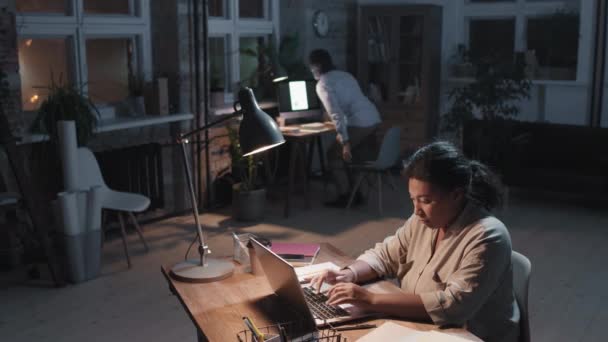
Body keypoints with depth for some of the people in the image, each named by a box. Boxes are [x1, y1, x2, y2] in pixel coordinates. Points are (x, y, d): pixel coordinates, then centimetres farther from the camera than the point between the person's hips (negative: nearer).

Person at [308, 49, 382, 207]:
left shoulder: (323, 84, -4)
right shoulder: (345, 75, 22)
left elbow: (336, 113, -15)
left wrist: (345, 142, -18)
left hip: (359, 123, -8)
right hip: (374, 119, 8)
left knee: (333, 155, 7)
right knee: (355, 156, 23)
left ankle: (344, 195, 7)